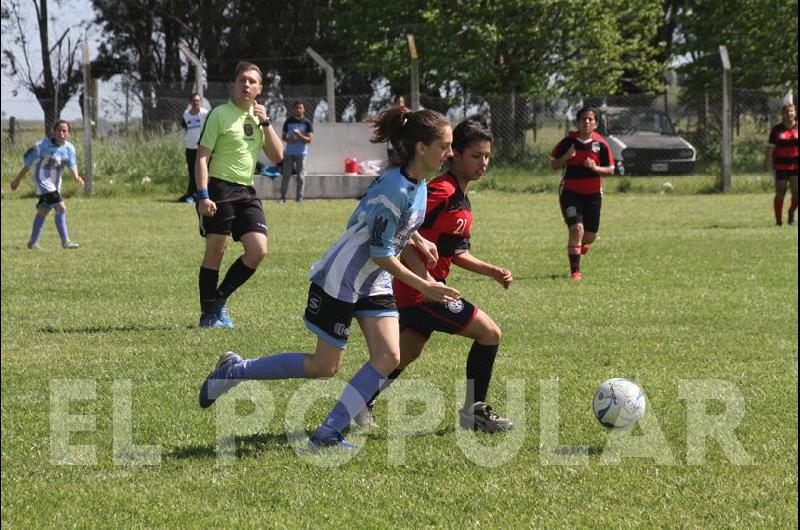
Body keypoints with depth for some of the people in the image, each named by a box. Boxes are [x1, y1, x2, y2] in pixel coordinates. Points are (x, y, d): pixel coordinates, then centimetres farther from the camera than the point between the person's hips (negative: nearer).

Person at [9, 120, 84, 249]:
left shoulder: (69, 148, -3)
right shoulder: (42, 145, -18)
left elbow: (72, 165, -6)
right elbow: (28, 162, -10)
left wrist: (76, 176, -29)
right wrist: (17, 180, -3)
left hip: (55, 183, 7)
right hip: (43, 182, -7)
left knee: (43, 211, 18)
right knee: (61, 208, -17)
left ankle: (32, 242, 30)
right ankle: (65, 241, -15)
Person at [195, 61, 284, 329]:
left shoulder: (258, 116, 15)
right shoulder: (220, 114, -4)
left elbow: (277, 156, 11)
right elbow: (202, 156, -8)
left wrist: (265, 123, 0)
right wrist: (203, 195, -17)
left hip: (247, 192, 6)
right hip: (220, 189, -6)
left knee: (258, 250, -5)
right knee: (215, 251, -4)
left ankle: (220, 299, 12)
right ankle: (208, 313, 7)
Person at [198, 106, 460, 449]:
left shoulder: (417, 183, 1)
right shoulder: (395, 189, -28)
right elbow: (380, 254, -24)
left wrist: (418, 240, 10)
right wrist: (423, 287, -19)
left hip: (374, 282, 9)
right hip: (339, 280, -9)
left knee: (388, 358, -7)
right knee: (324, 367, -1)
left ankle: (328, 433, -5)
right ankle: (234, 369, 15)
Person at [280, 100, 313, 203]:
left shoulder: (307, 123, -1)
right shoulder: (288, 122, 7)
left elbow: (309, 139, -4)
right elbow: (284, 136, 13)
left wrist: (300, 135, -21)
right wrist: (288, 140, -10)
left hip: (301, 152, -2)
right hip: (289, 152, 2)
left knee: (301, 176, -2)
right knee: (286, 175, -1)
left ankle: (299, 197, 4)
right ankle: (283, 197, 3)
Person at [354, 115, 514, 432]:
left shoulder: (462, 197, 14)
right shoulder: (441, 191, -18)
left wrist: (492, 272, 10)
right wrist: (429, 282, -28)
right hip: (420, 292, -10)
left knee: (406, 354, 21)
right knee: (489, 333, -6)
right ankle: (473, 412, 4)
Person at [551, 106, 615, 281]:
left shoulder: (601, 144, -1)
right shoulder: (568, 141, -4)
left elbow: (610, 169, 3)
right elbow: (554, 165, 1)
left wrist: (595, 168, -17)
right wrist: (567, 156, -19)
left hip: (593, 194, 3)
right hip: (570, 192, -3)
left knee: (590, 236, 10)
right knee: (577, 228, -20)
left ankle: (580, 246, 48)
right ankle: (575, 271, -13)